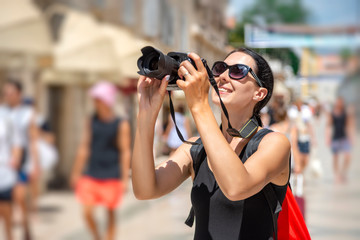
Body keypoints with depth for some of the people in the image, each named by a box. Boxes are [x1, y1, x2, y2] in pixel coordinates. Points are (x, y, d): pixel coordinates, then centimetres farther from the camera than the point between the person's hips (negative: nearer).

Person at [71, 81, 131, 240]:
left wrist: (124, 178, -8)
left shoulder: (121, 125, -5)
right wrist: (76, 173, 9)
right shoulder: (91, 122, 5)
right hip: (91, 175, 3)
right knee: (87, 212, -1)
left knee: (110, 214, 6)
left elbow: (125, 152, -5)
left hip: (111, 177, -3)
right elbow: (84, 148, 9)